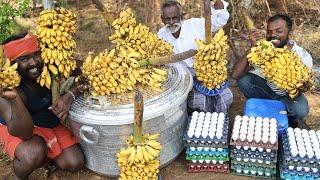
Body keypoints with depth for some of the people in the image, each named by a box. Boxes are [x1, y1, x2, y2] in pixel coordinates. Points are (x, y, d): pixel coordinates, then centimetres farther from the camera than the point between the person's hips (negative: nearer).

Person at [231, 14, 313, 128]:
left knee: (300, 109, -35)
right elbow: (235, 75, -31)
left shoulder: (303, 56, -24)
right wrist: (253, 48, -40)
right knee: (243, 79, -25)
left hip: (288, 96, -2)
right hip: (267, 90, 2)